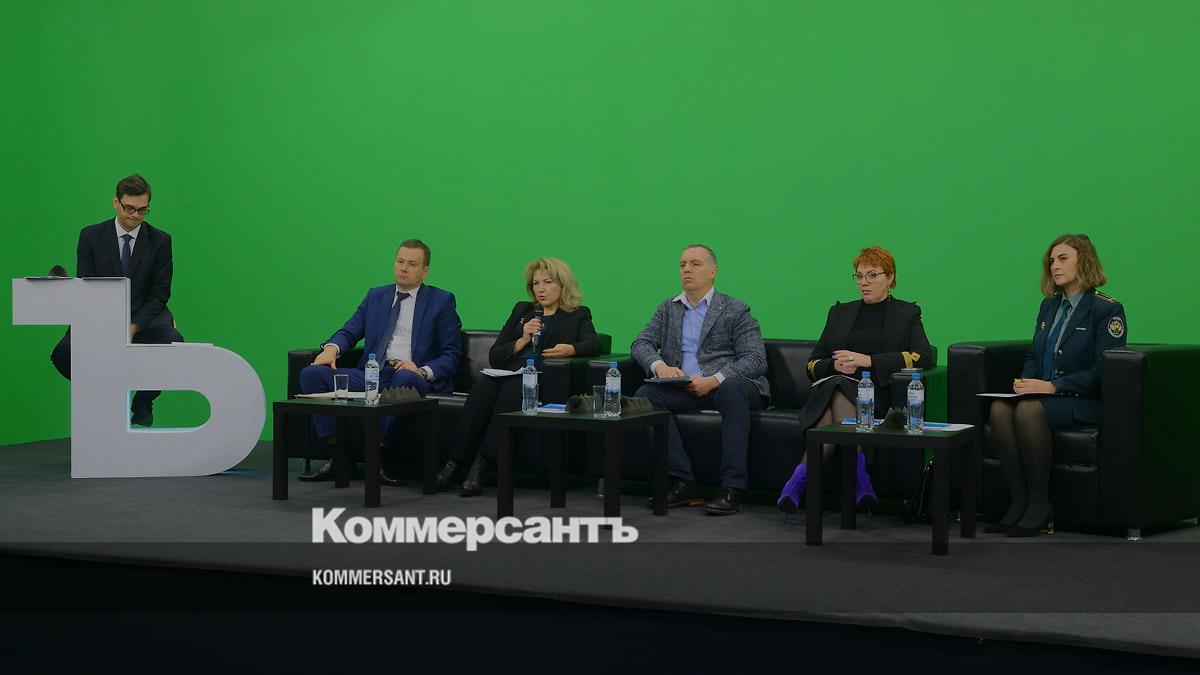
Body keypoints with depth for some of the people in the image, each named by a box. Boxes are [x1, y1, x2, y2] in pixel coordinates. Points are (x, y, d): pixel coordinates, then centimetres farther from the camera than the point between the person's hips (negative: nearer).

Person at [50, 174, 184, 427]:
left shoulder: (160, 241, 1)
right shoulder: (91, 236, 2)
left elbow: (159, 294, -2)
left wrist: (133, 327, -18)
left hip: (145, 318, 0)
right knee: (63, 353, -29)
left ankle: (142, 403, -2)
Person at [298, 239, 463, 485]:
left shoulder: (441, 301, 8)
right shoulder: (376, 296, 21)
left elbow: (452, 355, 2)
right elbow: (349, 331, 15)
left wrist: (423, 371, -17)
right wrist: (332, 347, -9)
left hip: (410, 375, -4)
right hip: (371, 374, 5)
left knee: (406, 379, -41)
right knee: (311, 374, -17)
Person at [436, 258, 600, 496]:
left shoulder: (578, 316, 18)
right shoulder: (522, 310, 28)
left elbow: (593, 345, -3)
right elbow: (494, 356, 20)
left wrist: (570, 349, -24)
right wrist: (523, 340, 2)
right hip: (507, 375, 3)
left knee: (512, 389, -36)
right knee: (483, 387, -32)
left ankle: (479, 466, -46)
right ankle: (454, 463, -39)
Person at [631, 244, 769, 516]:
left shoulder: (736, 310, 6)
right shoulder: (667, 309, 20)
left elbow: (755, 360, -5)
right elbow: (641, 344, 9)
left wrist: (714, 380, -22)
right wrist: (660, 366, -15)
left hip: (726, 385, -4)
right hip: (683, 389, 4)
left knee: (732, 388, -38)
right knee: (646, 394, -24)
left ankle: (732, 488, -36)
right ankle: (682, 482, -25)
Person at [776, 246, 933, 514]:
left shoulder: (907, 314, 15)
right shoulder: (840, 312, 25)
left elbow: (923, 357, -4)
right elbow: (813, 365, 21)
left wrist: (869, 360, -13)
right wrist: (835, 365, -4)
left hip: (874, 394, -2)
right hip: (830, 389, 2)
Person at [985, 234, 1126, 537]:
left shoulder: (1107, 309, -4)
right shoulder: (1049, 306, 19)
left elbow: (1102, 371, -12)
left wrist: (1053, 386, -20)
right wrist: (1026, 381, 0)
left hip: (1086, 401, -6)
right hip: (1046, 395, 7)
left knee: (1029, 409, -35)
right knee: (1000, 408, -26)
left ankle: (1039, 507, -27)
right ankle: (1019, 503, -26)